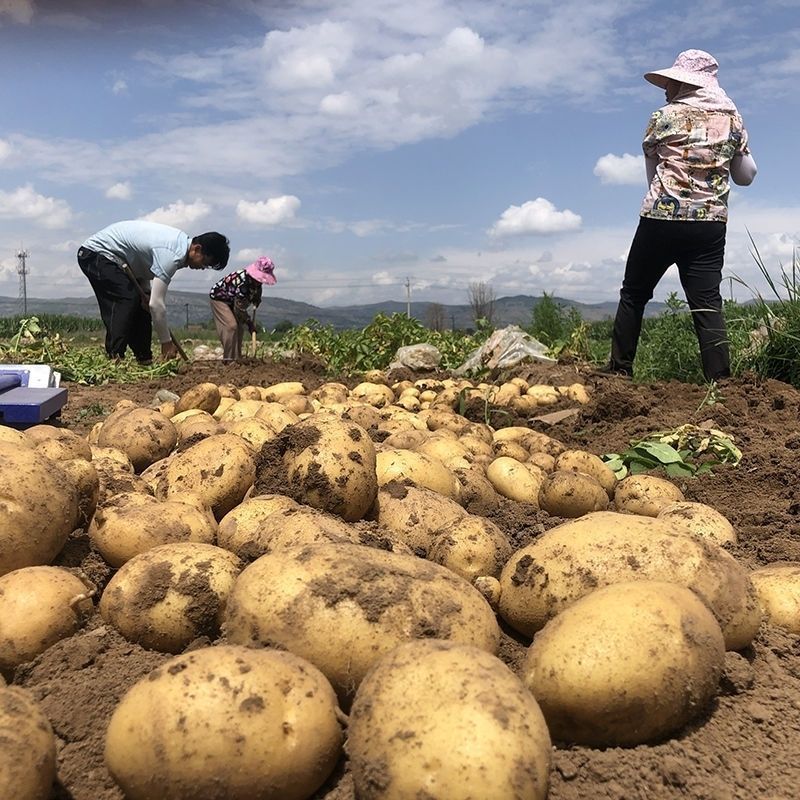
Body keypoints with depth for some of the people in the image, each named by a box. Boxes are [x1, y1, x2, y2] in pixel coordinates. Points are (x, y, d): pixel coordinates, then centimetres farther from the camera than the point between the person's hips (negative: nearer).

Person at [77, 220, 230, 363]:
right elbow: (156, 303, -31)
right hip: (96, 254, -10)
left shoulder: (181, 240, -1)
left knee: (141, 304, 6)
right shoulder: (172, 255, -31)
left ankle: (144, 359, 8)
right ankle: (114, 358, -25)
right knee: (127, 300, -25)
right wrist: (166, 342, -22)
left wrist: (146, 292, -6)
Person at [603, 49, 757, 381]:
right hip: (711, 223, 3)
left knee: (633, 295, 10)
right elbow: (746, 176, 17)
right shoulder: (733, 120, 11)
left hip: (661, 218, -3)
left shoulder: (664, 118, 2)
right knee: (707, 303, 1)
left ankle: (619, 369, 13)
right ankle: (720, 380, -5)